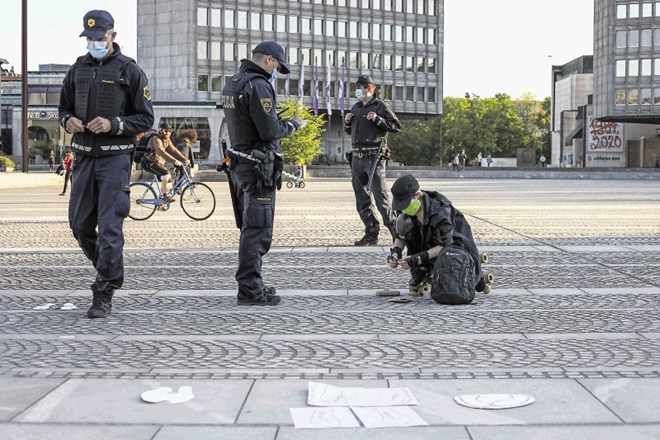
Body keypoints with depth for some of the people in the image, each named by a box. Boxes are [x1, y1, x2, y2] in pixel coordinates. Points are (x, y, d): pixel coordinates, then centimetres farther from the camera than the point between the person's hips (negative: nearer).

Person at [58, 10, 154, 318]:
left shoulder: (129, 70, -3)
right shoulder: (78, 68, 12)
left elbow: (145, 119, -3)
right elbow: (64, 107, 20)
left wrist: (113, 124, -18)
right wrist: (67, 121, -3)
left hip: (115, 157, -6)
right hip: (83, 155, 6)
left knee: (109, 227, -8)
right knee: (79, 224, 9)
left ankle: (104, 295, -3)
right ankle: (108, 270, 32)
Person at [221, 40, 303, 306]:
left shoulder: (232, 84, 15)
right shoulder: (258, 86, -16)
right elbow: (269, 131, -20)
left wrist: (279, 122, 17)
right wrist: (291, 125, -3)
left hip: (240, 163, 10)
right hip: (259, 167, -10)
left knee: (250, 228, 17)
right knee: (257, 230, -6)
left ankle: (250, 284, 24)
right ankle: (250, 289, -3)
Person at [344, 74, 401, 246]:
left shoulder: (380, 106, -1)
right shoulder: (356, 108, 18)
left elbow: (397, 126, -7)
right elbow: (349, 131, 28)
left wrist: (378, 119, -16)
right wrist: (347, 123, 7)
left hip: (374, 157, -7)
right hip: (357, 158, 7)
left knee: (380, 196, -11)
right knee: (362, 199, 6)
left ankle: (395, 230, -6)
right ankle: (371, 233, 11)